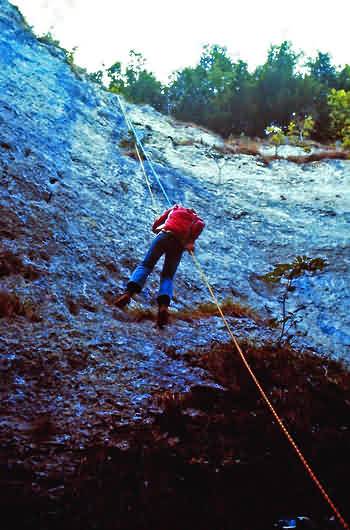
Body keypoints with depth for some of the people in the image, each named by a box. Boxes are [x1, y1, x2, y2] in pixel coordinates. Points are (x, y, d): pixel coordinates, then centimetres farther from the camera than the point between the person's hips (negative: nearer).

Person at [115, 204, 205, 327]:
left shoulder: (175, 209, 31)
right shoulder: (196, 218, 28)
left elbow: (158, 221, 25)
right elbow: (200, 225, 4)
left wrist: (155, 229, 46)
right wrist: (191, 241, -2)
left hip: (165, 235, -1)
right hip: (180, 243, 1)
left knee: (146, 265, -1)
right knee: (168, 276, 3)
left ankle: (129, 291, -27)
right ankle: (164, 304, -25)